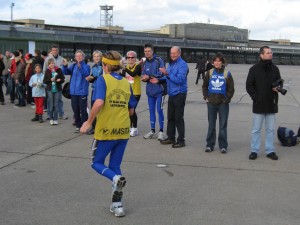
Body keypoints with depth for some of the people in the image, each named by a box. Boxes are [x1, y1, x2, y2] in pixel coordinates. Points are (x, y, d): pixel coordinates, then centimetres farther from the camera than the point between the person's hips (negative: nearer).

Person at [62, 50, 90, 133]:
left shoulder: (86, 66, -4)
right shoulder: (73, 66, 9)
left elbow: (86, 73, -23)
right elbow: (66, 72, -1)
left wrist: (80, 66, -39)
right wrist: (65, 66, -21)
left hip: (82, 92, -4)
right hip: (73, 92, 5)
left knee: (83, 110, -2)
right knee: (75, 110, 11)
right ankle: (78, 126, 22)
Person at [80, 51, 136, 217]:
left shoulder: (103, 79, -8)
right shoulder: (126, 83, 7)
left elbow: (99, 103, -23)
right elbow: (131, 110, 11)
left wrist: (89, 122, -13)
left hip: (106, 130, -5)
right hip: (123, 131, 5)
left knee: (97, 163, 15)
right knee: (115, 166, 15)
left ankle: (116, 178, -15)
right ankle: (117, 205, 10)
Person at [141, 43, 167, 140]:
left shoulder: (158, 60, -8)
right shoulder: (145, 63, 10)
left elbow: (161, 74, -16)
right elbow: (144, 76, 8)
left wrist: (149, 77, -15)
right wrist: (144, 78, -15)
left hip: (159, 89, -6)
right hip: (150, 90, 6)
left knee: (159, 110, -3)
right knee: (151, 110, 12)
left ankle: (161, 131, 8)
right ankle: (152, 131, 21)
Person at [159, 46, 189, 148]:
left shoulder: (182, 65, -14)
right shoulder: (171, 63, 14)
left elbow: (179, 80, -23)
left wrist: (167, 73, -25)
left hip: (179, 94, -8)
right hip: (171, 94, 8)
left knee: (178, 118, -4)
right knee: (170, 117, 13)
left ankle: (181, 140, 3)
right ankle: (171, 138, 24)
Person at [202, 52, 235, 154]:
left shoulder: (227, 74, -2)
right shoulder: (210, 73, 4)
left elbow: (231, 88, 2)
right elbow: (204, 86, 12)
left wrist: (227, 99, -6)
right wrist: (206, 97, 2)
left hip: (223, 103, -2)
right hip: (211, 103, 2)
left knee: (223, 125, 2)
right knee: (211, 125, 9)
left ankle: (223, 146, 10)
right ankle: (210, 144, 16)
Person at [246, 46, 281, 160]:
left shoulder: (275, 69, 6)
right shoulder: (254, 69, -4)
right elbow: (249, 86, -3)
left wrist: (278, 88, -5)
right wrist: (256, 98, -12)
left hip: (272, 104, 3)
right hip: (259, 104, -3)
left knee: (270, 129, 9)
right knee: (256, 129, 4)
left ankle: (270, 151, 17)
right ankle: (254, 150, 12)